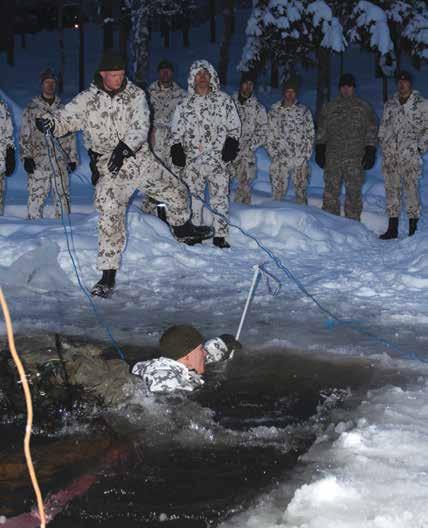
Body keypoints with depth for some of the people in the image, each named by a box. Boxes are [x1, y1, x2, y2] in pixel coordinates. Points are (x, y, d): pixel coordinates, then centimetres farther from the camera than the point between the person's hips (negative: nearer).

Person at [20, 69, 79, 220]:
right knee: (36, 197, -4)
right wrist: (26, 157, -6)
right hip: (38, 161, -2)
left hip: (60, 160, 2)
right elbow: (24, 135, 3)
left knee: (63, 196, 2)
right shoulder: (31, 108, 6)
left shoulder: (62, 108, 13)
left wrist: (73, 158, 10)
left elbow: (71, 135, 15)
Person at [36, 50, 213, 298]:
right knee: (110, 219, -12)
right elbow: (67, 118, -11)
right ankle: (108, 276, -4)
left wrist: (124, 147, -32)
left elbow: (140, 126, -15)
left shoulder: (135, 94, -3)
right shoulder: (87, 99, -5)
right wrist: (50, 122, -36)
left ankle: (182, 228, 49)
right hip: (110, 169, -3)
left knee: (176, 191, 18)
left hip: (141, 159, 3)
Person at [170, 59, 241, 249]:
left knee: (220, 197, -2)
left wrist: (231, 144, -4)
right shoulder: (185, 104, 10)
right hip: (192, 160, 1)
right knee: (192, 197, 3)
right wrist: (176, 150, 2)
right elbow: (176, 131, 14)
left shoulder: (224, 100, 7)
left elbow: (234, 126, 9)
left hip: (218, 159, -1)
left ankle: (220, 235, 4)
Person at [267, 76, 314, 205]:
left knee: (301, 189, 4)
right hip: (280, 159, 0)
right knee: (278, 190, -1)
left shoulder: (304, 111, 7)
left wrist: (306, 154, -1)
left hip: (300, 160, 1)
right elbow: (269, 134, 7)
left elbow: (310, 133, 8)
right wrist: (273, 153, -2)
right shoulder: (274, 111, 6)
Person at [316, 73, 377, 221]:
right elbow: (321, 131, 15)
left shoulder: (364, 107, 7)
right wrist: (319, 150, 7)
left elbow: (371, 131, 7)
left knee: (354, 192, 0)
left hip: (355, 158, -1)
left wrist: (370, 153, -1)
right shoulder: (329, 107, 12)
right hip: (332, 156, 1)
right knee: (330, 191, 1)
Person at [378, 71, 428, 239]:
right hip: (390, 155, 5)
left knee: (411, 189, -6)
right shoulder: (390, 104, 14)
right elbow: (383, 126, 21)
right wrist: (383, 145, 11)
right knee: (391, 189, 7)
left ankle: (413, 228, 0)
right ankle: (392, 228, 13)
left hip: (410, 155, -5)